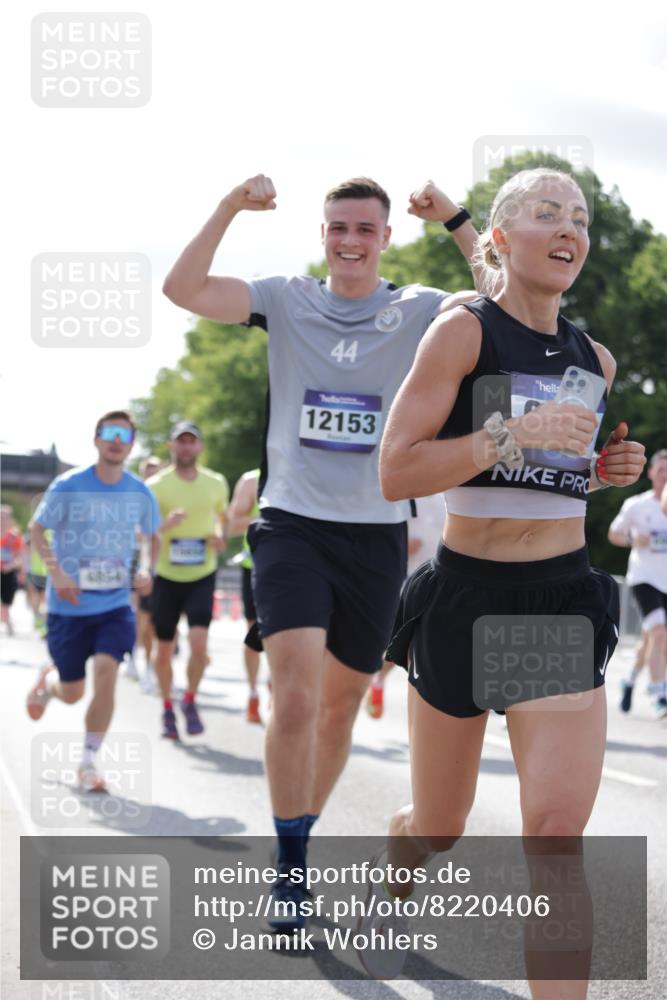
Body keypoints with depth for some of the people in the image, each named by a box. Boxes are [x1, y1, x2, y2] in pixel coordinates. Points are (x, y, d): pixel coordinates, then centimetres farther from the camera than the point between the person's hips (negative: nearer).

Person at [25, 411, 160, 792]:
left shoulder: (140, 493, -1)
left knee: (106, 670, -20)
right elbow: (37, 529, -1)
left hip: (115, 605, 1)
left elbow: (153, 536, 16)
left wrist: (148, 571, -2)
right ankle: (48, 681, 46)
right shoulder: (69, 486, -10)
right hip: (69, 605, -1)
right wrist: (55, 572, -15)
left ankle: (89, 761, -5)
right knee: (72, 693, 6)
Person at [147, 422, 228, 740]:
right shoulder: (156, 485, -6)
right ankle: (167, 709, 26)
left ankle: (190, 702, 7)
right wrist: (165, 525, -27)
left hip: (202, 576, 1)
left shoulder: (216, 483, 2)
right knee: (164, 649, 5)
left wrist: (219, 535, -1)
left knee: (199, 642, -16)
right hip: (166, 577, 0)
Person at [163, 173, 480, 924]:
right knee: (296, 697, -17)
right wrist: (231, 208, -15)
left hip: (376, 534, 2)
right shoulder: (287, 302, 2)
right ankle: (290, 871, -5)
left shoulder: (420, 313, 2)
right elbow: (182, 288, -8)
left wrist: (454, 219, -15)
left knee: (340, 705, 13)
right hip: (292, 524, -2)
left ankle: (299, 841, 34)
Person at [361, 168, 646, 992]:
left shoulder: (595, 359, 8)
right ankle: (393, 883, 50)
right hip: (466, 593, -3)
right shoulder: (463, 331, -8)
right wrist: (513, 434, -25)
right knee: (440, 828, 14)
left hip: (565, 596, 3)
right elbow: (395, 473, -16)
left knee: (559, 827, -12)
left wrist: (609, 470, 5)